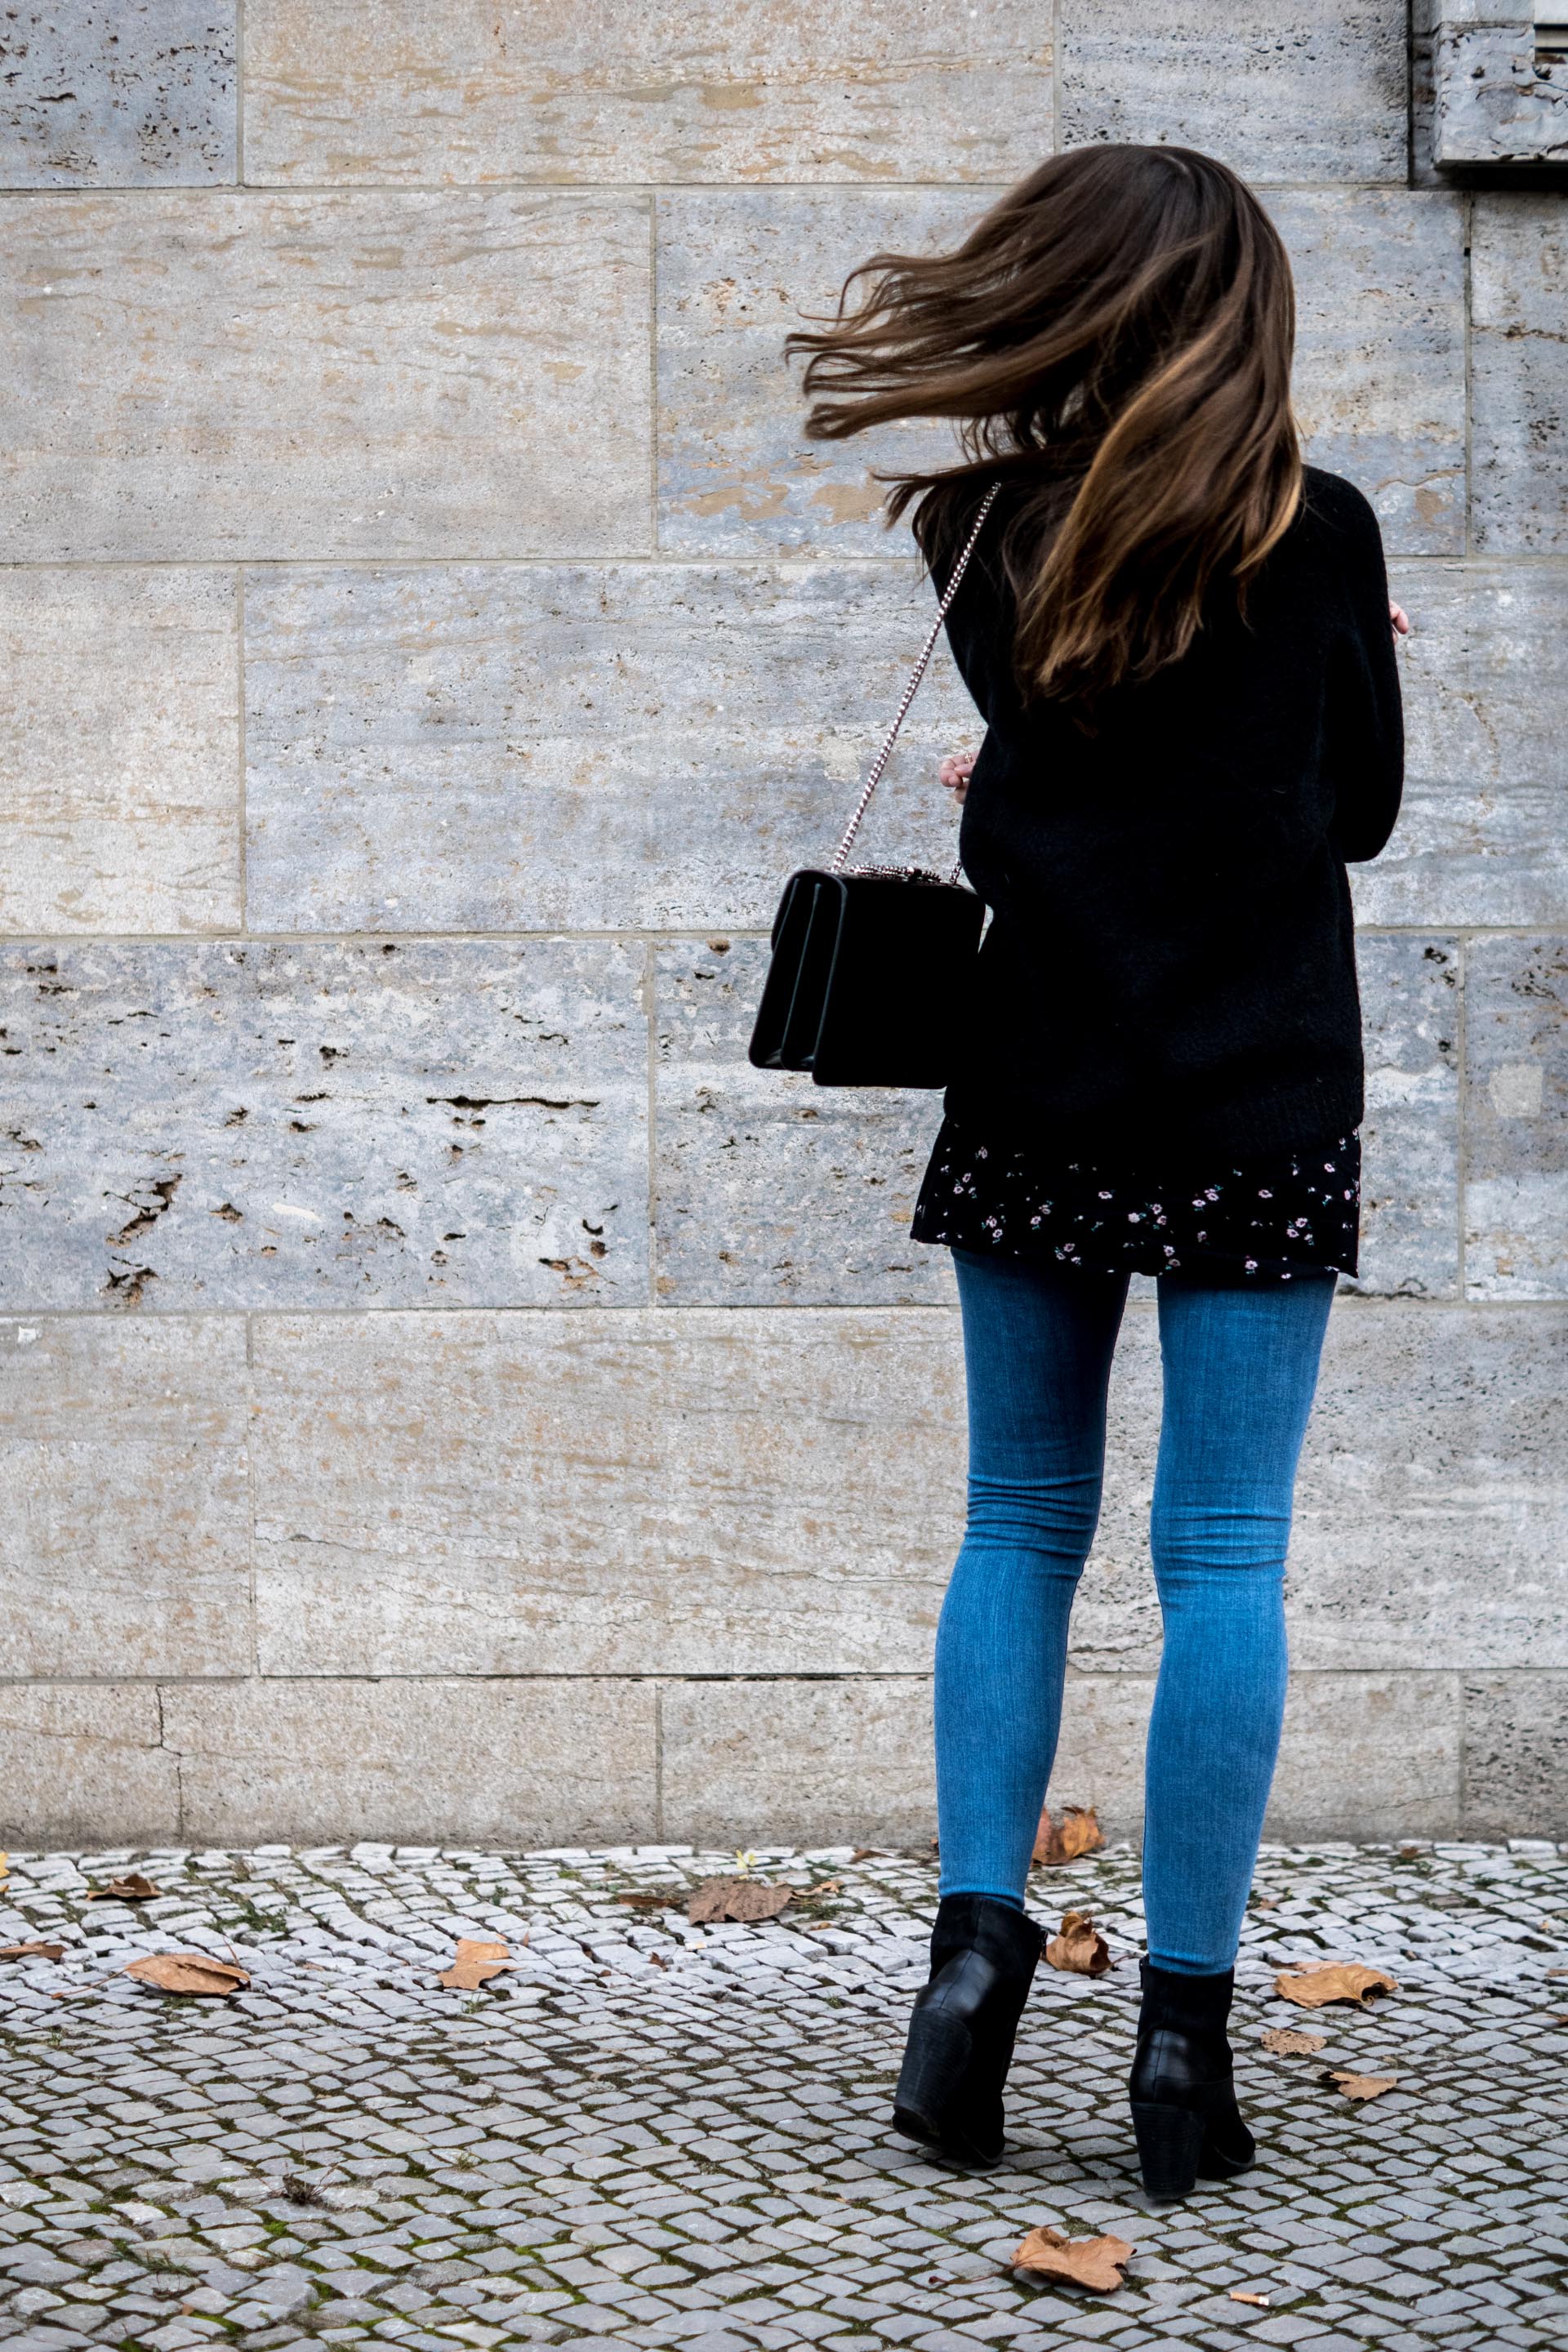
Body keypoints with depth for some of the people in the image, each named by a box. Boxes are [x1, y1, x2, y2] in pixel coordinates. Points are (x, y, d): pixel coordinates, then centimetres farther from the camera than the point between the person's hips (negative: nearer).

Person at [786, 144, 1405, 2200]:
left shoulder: (986, 541, 1)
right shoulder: (1320, 536, -4)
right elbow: (1359, 806, 7)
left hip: (1039, 1099, 2)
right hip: (1259, 1114, -2)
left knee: (1020, 1522, 14)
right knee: (1225, 1550, 0)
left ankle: (976, 1935, 3)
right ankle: (1186, 2030, 1)